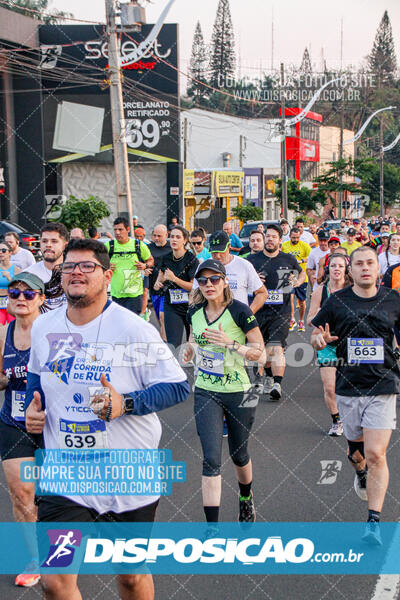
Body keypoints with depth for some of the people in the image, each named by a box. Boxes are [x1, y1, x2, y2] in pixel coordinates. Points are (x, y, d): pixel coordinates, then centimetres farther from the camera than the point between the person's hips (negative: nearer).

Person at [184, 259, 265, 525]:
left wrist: (230, 344, -26)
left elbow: (261, 353, -15)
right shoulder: (195, 311, 0)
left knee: (239, 455, 14)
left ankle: (246, 498, 46)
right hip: (206, 393, 2)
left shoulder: (240, 311, -14)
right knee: (211, 458, -7)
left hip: (238, 393, -2)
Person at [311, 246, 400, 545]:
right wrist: (320, 340, -13)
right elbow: (316, 336, 10)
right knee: (356, 447, 17)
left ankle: (374, 521, -1)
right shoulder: (337, 301, 2)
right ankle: (361, 471, 53)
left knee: (375, 454, -10)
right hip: (348, 386, 2)